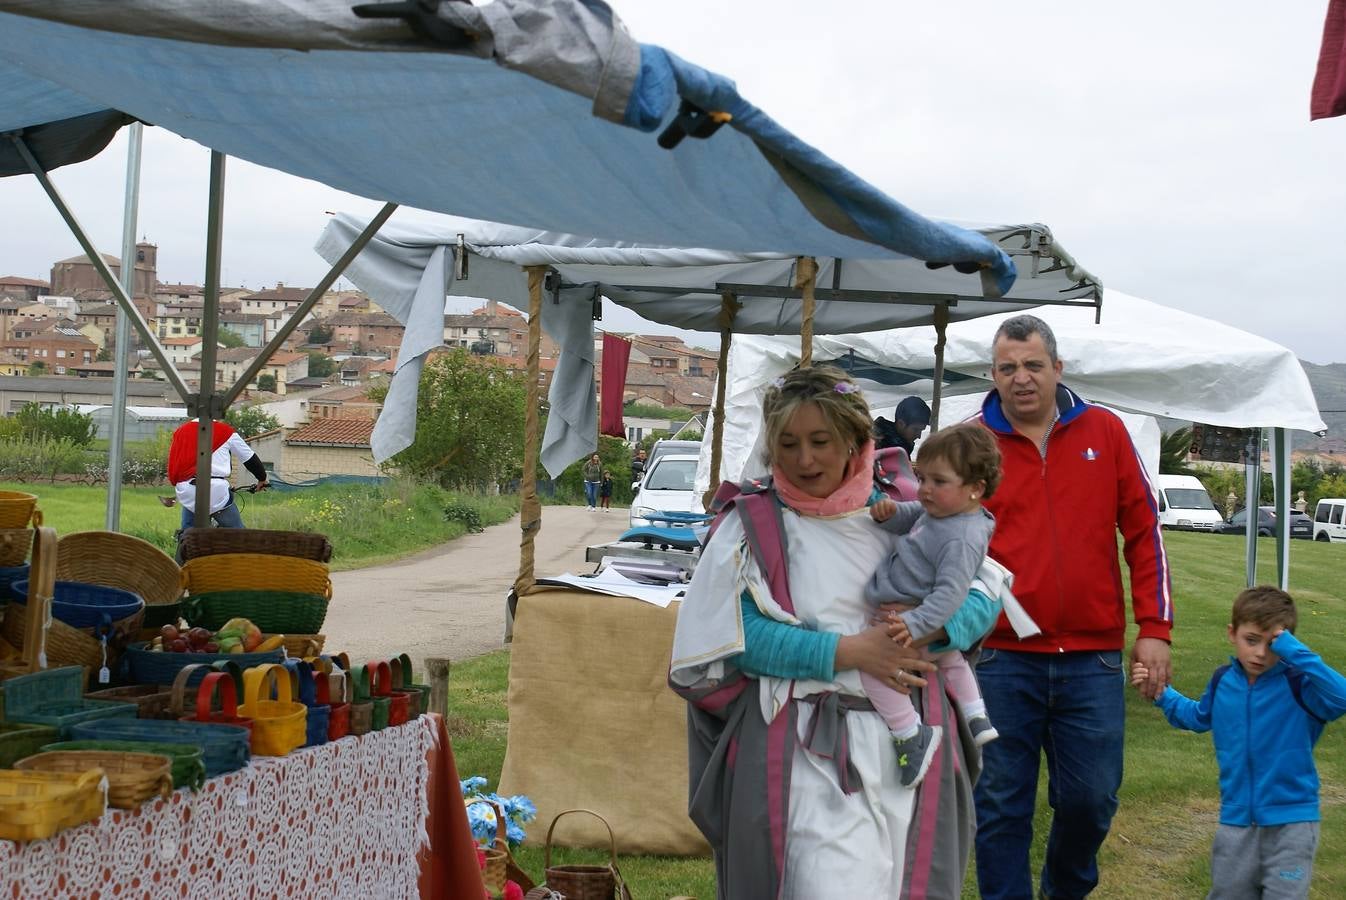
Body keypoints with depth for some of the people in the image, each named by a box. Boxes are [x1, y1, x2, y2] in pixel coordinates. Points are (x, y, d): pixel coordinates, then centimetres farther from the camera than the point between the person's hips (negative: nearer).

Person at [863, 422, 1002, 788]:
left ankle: (912, 735, -18)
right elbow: (910, 517, 16)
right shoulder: (940, 510, 1)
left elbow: (950, 592, -32)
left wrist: (917, 625, -40)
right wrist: (889, 512, -7)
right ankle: (975, 718, 47)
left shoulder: (961, 539, -28)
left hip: (910, 614, -11)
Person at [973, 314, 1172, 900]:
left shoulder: (1105, 432, 5)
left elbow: (1143, 533, 7)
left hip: (1093, 659, 1)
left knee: (1091, 798, 9)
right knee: (1001, 805, 5)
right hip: (1002, 659, -1)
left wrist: (1154, 629, 2)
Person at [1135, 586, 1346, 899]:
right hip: (1236, 818, 4)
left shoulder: (1297, 683, -14)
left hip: (1291, 821, -4)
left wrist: (1295, 651, -33)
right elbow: (1199, 718, 22)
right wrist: (1160, 693, 13)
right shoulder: (1223, 680, 1)